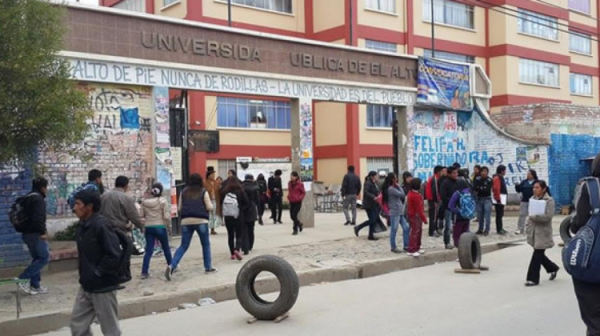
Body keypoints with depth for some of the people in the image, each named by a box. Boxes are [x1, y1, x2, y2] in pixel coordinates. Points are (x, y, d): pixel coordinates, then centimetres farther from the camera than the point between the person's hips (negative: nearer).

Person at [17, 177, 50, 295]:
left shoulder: (28, 198, 17)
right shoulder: (38, 198, -14)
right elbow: (38, 217, -25)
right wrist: (42, 232, -23)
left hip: (27, 233, 10)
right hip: (35, 233, -10)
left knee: (37, 258, 14)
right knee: (43, 257, -4)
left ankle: (35, 286, 14)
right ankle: (23, 279, -8)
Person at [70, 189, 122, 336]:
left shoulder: (101, 225, -21)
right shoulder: (82, 225, 7)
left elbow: (114, 256, -24)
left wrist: (96, 273, -19)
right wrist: (85, 274, 10)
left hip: (103, 286, -9)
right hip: (86, 286, 9)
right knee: (78, 322, 15)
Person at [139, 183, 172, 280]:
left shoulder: (144, 202, 3)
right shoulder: (163, 201, -6)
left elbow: (141, 216, 3)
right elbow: (167, 216, -11)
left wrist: (142, 227, 13)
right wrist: (168, 224, 6)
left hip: (148, 227, 3)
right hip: (160, 226, -2)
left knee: (148, 250, 2)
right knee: (166, 248, 15)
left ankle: (144, 272, -6)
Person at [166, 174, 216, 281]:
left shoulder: (183, 192, 9)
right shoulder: (203, 192, 0)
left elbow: (179, 208, 11)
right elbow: (209, 207, -3)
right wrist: (210, 204, 18)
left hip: (186, 221, 3)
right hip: (201, 221, -3)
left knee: (183, 246, 7)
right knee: (206, 245, 13)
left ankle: (172, 266, -10)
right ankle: (208, 267, 17)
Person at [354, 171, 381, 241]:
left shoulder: (374, 183, 13)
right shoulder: (368, 183, -14)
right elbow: (366, 192, -27)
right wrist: (373, 197, -34)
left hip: (374, 205, 9)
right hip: (369, 205, -9)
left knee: (375, 220, 7)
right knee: (372, 220, -9)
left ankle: (371, 235, 13)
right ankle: (357, 228, 7)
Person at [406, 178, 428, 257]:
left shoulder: (411, 193, 9)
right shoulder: (416, 195, -22)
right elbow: (419, 209, -22)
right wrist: (424, 218, -17)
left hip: (413, 214, 10)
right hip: (415, 215, -10)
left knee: (418, 232, 17)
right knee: (415, 233, -7)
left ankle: (417, 248, 24)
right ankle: (412, 250, -5)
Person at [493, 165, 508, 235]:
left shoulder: (501, 177, 17)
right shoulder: (497, 178, -15)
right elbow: (496, 189, -22)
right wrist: (498, 199, -22)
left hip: (501, 199, 10)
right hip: (499, 199, -10)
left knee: (500, 214, 15)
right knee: (499, 214, -7)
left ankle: (500, 228, 22)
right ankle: (499, 229, -4)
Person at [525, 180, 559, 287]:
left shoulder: (549, 201, -10)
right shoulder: (533, 199, 9)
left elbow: (548, 216, -20)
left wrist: (534, 217, -20)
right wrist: (528, 228, 8)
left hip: (543, 233, -7)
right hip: (534, 231, 7)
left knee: (537, 255, -3)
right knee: (539, 254, 15)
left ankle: (533, 278, 4)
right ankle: (553, 268, 38)